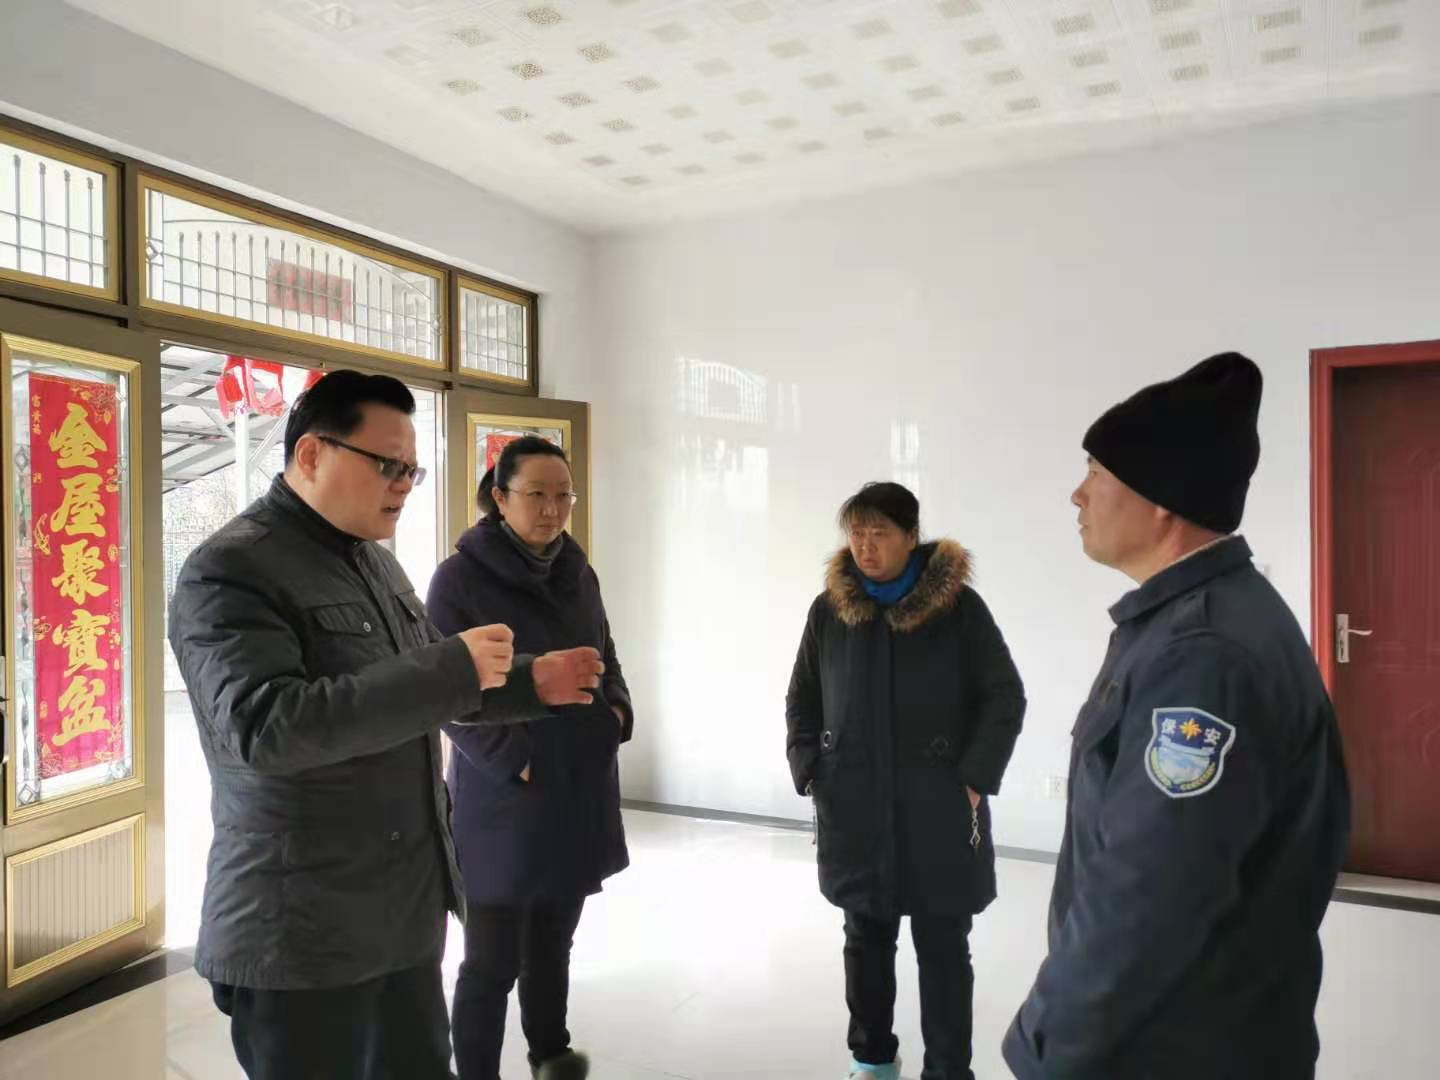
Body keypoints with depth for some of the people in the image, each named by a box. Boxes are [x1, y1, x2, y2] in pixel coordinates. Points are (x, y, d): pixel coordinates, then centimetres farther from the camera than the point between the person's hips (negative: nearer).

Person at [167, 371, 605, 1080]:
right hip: (303, 934, -7)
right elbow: (263, 726, -29)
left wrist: (529, 685, 7)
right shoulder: (230, 570, -15)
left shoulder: (376, 563, 11)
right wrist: (450, 669, -30)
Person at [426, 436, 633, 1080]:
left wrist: (616, 710, 0)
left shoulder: (578, 573, 8)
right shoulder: (460, 578, -11)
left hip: (581, 792, 6)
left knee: (554, 942, 21)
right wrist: (518, 761, -18)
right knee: (492, 961, 4)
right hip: (503, 801, -6)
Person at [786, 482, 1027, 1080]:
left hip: (938, 810, -3)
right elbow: (801, 701, 10)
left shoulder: (959, 605, -7)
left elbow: (1004, 699, -3)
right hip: (854, 811, 3)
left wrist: (973, 780, -10)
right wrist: (810, 772, 1)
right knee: (866, 938, 16)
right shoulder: (829, 609, 2)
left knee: (943, 948, 8)